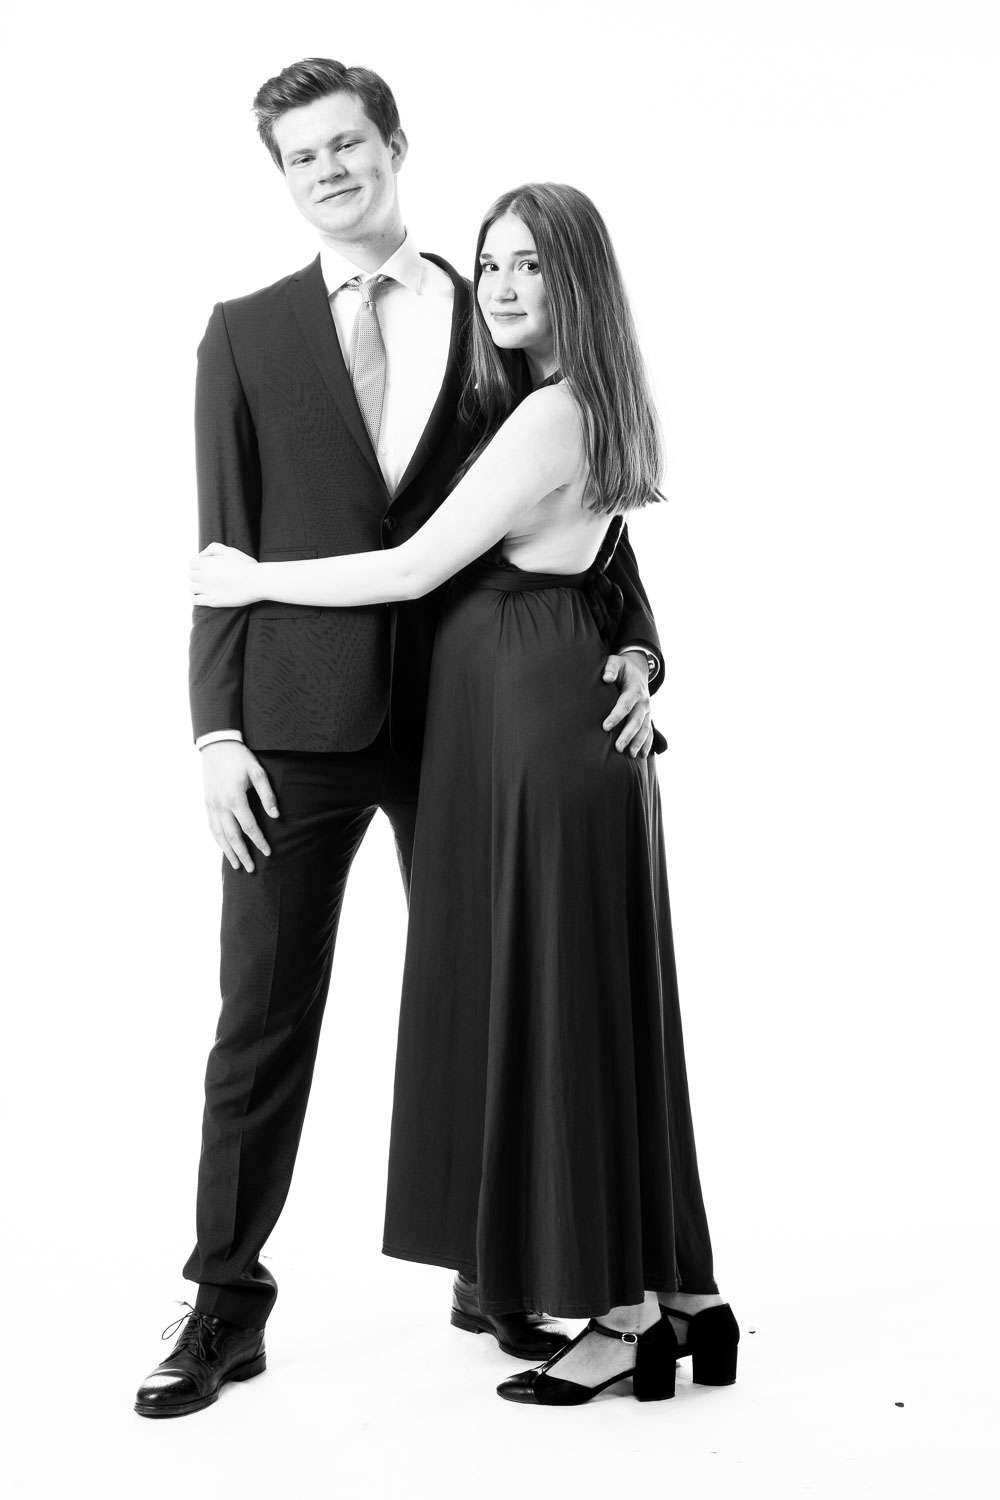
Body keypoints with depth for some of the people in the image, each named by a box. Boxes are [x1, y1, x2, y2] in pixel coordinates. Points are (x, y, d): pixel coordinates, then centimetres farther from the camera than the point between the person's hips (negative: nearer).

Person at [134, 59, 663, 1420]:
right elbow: (225, 544, 2)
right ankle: (226, 1307, 15)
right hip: (298, 721, -1)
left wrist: (634, 645, -6)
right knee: (262, 1025, 2)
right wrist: (216, 729, -5)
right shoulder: (246, 334, 6)